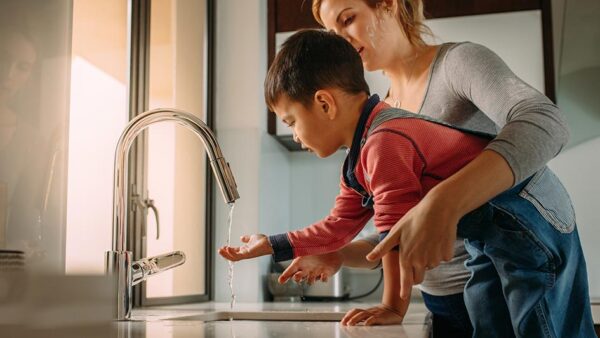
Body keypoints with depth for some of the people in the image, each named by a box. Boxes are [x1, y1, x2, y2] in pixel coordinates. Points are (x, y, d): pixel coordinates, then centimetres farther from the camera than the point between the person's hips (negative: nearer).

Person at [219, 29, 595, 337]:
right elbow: (338, 227, 17)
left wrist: (393, 307, -16)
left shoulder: (384, 142, -25)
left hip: (527, 215, -10)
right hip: (490, 236, 11)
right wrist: (270, 245, 18)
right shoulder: (360, 162, 10)